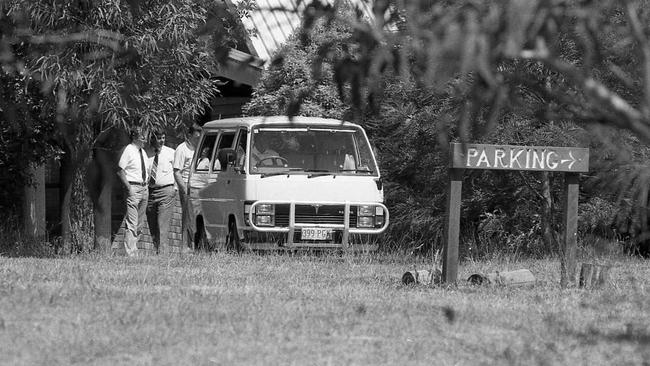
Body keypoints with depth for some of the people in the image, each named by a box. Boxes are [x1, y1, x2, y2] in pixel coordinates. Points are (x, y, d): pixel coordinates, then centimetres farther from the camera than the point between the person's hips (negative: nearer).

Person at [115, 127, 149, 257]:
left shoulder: (142, 152, 14)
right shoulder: (128, 151, -10)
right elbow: (120, 171, -13)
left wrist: (146, 185, 13)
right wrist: (129, 188, -17)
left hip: (144, 188, 8)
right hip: (133, 188, -8)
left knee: (140, 224, 11)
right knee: (132, 224, -11)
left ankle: (134, 251, 17)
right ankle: (130, 253, -13)